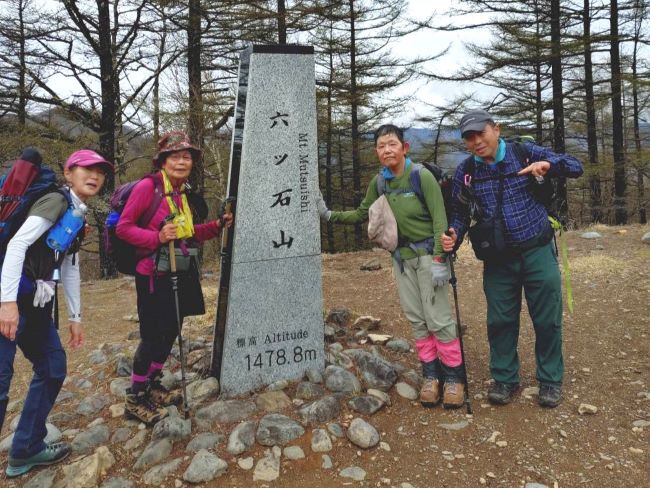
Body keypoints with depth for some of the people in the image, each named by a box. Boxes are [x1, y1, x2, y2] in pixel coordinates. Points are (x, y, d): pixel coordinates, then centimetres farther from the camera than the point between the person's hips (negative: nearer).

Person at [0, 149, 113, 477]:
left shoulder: (77, 215, 17)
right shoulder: (56, 201, -10)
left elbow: (70, 268, 21)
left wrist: (75, 317, 21)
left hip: (35, 301, 10)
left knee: (52, 368, 14)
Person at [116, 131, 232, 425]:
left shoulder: (185, 192, 9)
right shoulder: (148, 186, -13)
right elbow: (123, 227, -13)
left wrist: (217, 226, 5)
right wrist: (158, 237, -26)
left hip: (181, 275, 8)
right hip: (154, 276, -7)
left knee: (171, 332, 15)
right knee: (153, 335, -2)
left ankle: (152, 385, 35)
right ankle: (135, 398, 17)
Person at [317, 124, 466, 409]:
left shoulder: (422, 177, -14)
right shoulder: (378, 183, 2)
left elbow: (439, 219, -15)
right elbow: (362, 215, 13)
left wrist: (439, 260, -20)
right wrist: (330, 215, 2)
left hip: (427, 253, -5)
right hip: (401, 257, 5)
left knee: (438, 318, -4)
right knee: (416, 319, 9)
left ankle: (453, 376, 10)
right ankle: (431, 374, 20)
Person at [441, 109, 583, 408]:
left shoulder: (525, 153, -5)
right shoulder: (465, 172, -1)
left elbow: (576, 168, -1)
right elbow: (461, 213, 7)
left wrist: (548, 164, -21)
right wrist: (454, 237, -13)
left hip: (538, 252, -1)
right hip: (498, 259, 1)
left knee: (547, 320, 6)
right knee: (500, 321, 9)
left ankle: (550, 380, 26)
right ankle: (504, 379, 27)